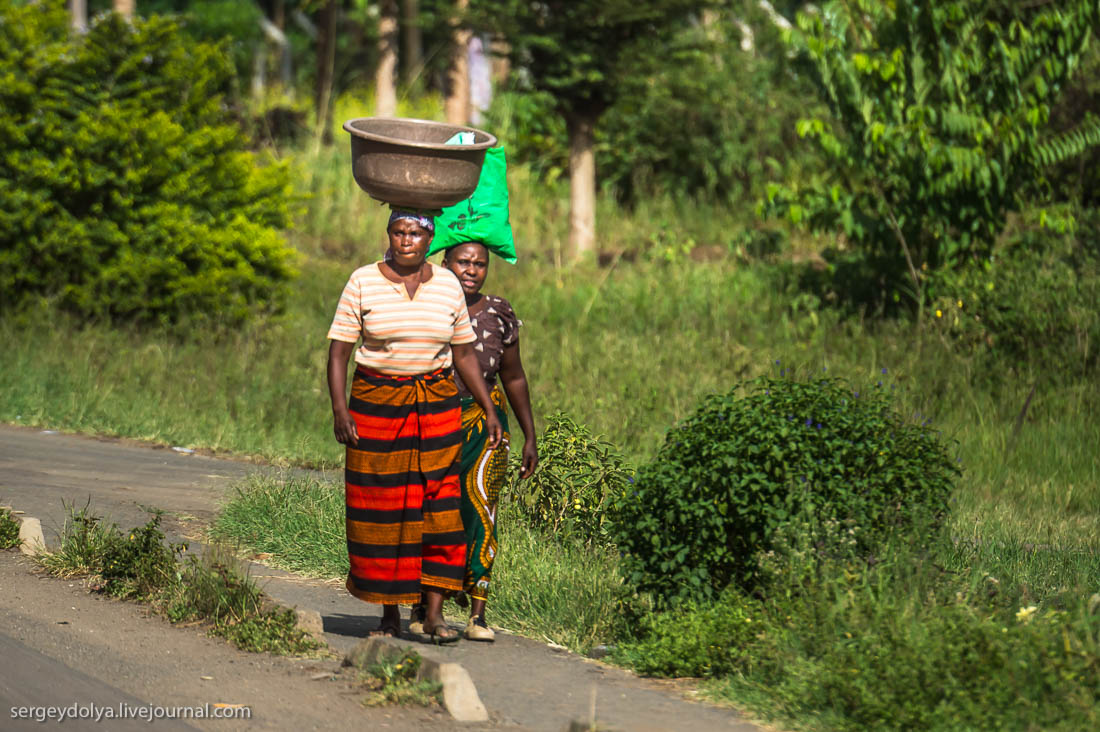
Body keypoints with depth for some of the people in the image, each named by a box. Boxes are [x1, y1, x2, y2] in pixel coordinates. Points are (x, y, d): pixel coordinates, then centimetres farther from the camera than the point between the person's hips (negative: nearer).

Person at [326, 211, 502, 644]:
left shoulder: (447, 285, 6)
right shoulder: (363, 283, -1)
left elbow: (464, 354, 13)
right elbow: (339, 350, -2)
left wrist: (489, 410, 8)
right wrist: (339, 409, -14)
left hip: (436, 407, 2)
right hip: (375, 404, -1)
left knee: (438, 506, -6)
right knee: (380, 509, 0)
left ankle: (434, 614, -5)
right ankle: (390, 613, 11)